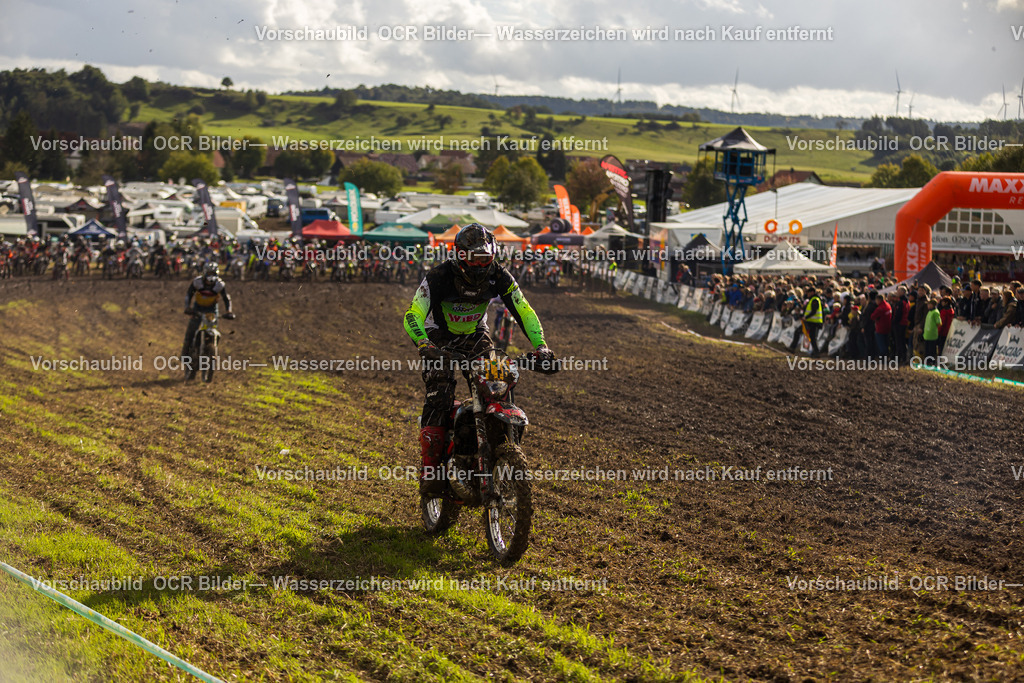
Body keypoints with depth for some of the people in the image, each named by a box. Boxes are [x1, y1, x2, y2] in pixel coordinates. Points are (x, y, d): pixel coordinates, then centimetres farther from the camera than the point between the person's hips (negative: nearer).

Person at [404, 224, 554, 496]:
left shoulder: (499, 277, -18)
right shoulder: (439, 277, -28)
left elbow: (525, 312, -14)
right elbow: (413, 316, -33)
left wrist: (541, 346, -30)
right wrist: (425, 346, -52)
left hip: (475, 335, 3)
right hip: (439, 338, -3)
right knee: (440, 396, -21)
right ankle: (429, 470, -18)